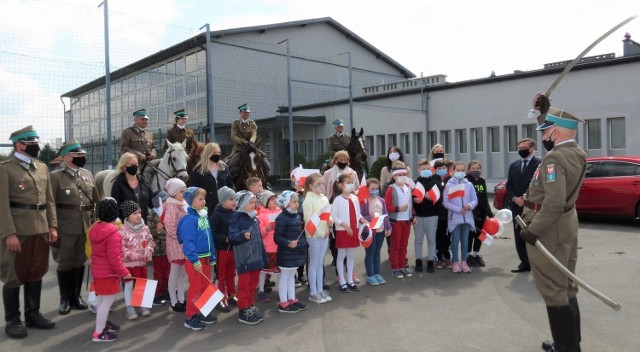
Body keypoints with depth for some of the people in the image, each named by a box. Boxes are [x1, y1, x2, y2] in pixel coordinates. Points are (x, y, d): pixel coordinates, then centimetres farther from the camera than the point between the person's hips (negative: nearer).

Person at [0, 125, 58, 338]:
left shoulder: (42, 167, 13)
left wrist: (52, 226, 7)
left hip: (41, 230, 6)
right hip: (17, 231, -6)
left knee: (36, 273, 13)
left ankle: (33, 314, 26)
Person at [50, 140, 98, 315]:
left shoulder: (87, 174, 11)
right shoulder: (55, 176, -6)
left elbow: (96, 200, 13)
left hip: (86, 226, 5)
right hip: (65, 227, -5)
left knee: (80, 262, 12)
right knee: (65, 263, 6)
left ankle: (76, 296, 25)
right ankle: (65, 299, 18)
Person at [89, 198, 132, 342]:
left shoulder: (95, 228, 4)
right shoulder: (113, 233, -25)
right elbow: (114, 258, -26)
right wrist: (124, 272, -15)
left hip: (97, 270, 10)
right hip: (108, 273, -9)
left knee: (101, 299, 22)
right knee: (107, 301, 0)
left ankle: (102, 323, 37)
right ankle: (99, 333, 6)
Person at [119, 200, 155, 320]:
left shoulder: (145, 228, -1)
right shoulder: (123, 230, -16)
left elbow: (150, 242, 6)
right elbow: (121, 248, -19)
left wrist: (147, 253, -10)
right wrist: (134, 255, -22)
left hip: (142, 262, 5)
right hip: (128, 263, -5)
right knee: (129, 285, 8)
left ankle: (142, 305, 29)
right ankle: (129, 308, 19)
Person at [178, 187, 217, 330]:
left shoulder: (204, 216, 7)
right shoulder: (189, 220, -18)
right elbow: (188, 242, -23)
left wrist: (212, 257, 15)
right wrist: (195, 261, -26)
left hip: (205, 258, 8)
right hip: (195, 260, -8)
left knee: (206, 287, 16)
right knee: (195, 289, 1)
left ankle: (203, 313, 30)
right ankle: (190, 318, 15)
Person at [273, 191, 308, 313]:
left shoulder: (297, 216, 9)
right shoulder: (281, 218, -18)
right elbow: (277, 237, -21)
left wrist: (304, 245, 16)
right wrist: (288, 243, -33)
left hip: (297, 252, 8)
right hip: (286, 254, -8)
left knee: (292, 276, 18)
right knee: (284, 277, 3)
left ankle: (292, 299, 30)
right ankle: (283, 303, 13)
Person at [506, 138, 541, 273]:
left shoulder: (540, 163, -4)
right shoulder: (513, 165, 16)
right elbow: (509, 185, 14)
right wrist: (514, 198, -4)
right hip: (517, 206, 6)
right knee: (519, 237, 9)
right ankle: (525, 262, 19)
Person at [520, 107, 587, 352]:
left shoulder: (554, 158, -21)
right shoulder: (577, 153, 7)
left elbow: (554, 202, -29)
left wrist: (533, 230, -21)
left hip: (549, 228, -10)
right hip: (566, 224, 10)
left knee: (553, 291, -2)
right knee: (565, 287, 17)